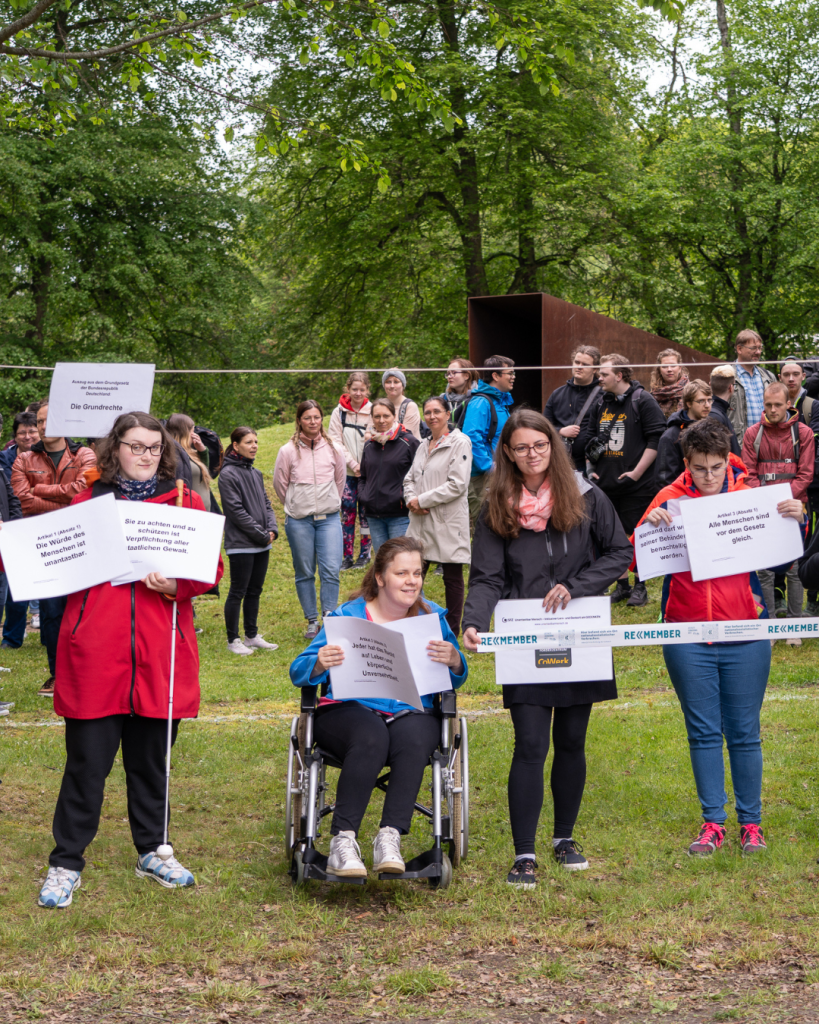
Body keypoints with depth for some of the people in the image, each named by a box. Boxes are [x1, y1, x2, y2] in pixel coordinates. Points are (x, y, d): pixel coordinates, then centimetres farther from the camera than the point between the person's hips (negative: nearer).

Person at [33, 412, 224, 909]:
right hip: (94, 654, -1)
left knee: (151, 758, 12)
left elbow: (211, 567, 3)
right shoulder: (86, 503, 9)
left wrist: (176, 584, -16)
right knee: (87, 762, 1)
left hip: (160, 655, 1)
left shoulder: (186, 502, 9)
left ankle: (152, 852, 29)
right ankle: (66, 863, 14)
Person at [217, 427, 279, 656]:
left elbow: (266, 503, 16)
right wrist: (261, 534, -13)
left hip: (262, 545, 7)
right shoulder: (228, 474, -11)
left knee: (255, 591, 13)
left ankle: (252, 636, 22)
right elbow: (236, 510, -15)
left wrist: (272, 529, -2)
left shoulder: (256, 473, 13)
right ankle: (233, 640, 7)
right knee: (238, 592, -1)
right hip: (240, 544, -7)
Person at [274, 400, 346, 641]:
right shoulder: (288, 451, -4)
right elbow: (279, 483, 9)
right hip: (299, 521, -1)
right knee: (304, 573, 5)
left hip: (329, 518, 1)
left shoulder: (333, 449, 2)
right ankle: (312, 621, 16)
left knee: (331, 571, -9)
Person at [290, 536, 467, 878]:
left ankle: (390, 837, -35)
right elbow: (298, 673, -1)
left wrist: (453, 660, -15)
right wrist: (320, 664, -26)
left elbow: (456, 680, 9)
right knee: (371, 737, -37)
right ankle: (343, 840, -35)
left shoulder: (431, 616, 12)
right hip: (348, 710, -2)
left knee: (413, 738, -34)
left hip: (412, 713, 2)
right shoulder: (348, 615, 4)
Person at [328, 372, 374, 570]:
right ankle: (348, 556, 7)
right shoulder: (339, 412, 1)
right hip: (346, 471, 0)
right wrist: (352, 463, -10)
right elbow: (335, 441, -2)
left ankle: (364, 554, 14)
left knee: (366, 512, 4)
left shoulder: (373, 411, 0)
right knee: (347, 512, 0)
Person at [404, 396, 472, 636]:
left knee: (452, 578, 3)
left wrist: (422, 500, -13)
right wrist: (411, 500, -3)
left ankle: (453, 631, 12)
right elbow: (410, 479, 20)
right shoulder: (424, 445, 15)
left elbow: (457, 485, -15)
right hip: (421, 522, 6)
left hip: (448, 521, -6)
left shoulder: (460, 442, -7)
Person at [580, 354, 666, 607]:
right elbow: (589, 437, 22)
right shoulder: (600, 404, 13)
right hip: (606, 483, 6)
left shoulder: (642, 401, -7)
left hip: (636, 484, -6)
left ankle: (640, 587, 9)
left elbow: (656, 438, -11)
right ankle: (622, 585, 18)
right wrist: (591, 469, 11)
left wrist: (637, 472, -14)